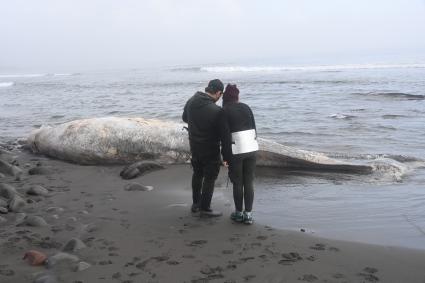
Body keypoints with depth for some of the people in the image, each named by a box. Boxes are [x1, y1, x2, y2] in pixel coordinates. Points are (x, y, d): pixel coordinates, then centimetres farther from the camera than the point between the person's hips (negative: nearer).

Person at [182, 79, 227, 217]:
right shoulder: (216, 111, -27)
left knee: (197, 174, 24)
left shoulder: (191, 101, -6)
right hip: (210, 150, -7)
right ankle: (205, 208, 16)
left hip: (194, 146, 7)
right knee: (209, 178, 8)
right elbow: (223, 134, -20)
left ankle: (195, 203, 35)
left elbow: (184, 117, 13)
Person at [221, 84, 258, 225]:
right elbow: (254, 128, 10)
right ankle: (248, 214, 11)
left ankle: (239, 213, 17)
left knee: (237, 183, 8)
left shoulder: (224, 112, -6)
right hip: (251, 148, 4)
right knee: (249, 182, 8)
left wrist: (225, 156, -6)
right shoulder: (246, 107, 7)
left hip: (235, 150, -4)